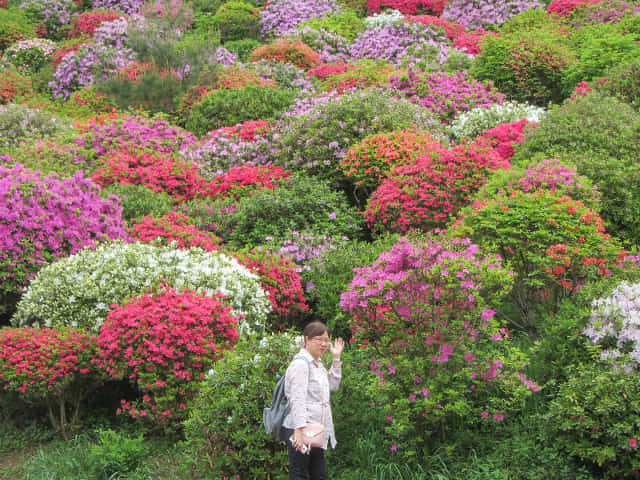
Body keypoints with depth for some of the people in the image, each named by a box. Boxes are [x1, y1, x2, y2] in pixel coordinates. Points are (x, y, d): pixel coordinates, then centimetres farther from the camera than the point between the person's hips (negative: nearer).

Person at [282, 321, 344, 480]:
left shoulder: (317, 363, 17)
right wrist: (299, 430, -29)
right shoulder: (301, 363, -13)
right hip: (301, 430, -10)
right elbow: (297, 399, -21)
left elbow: (333, 385, 26)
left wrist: (336, 359, 17)